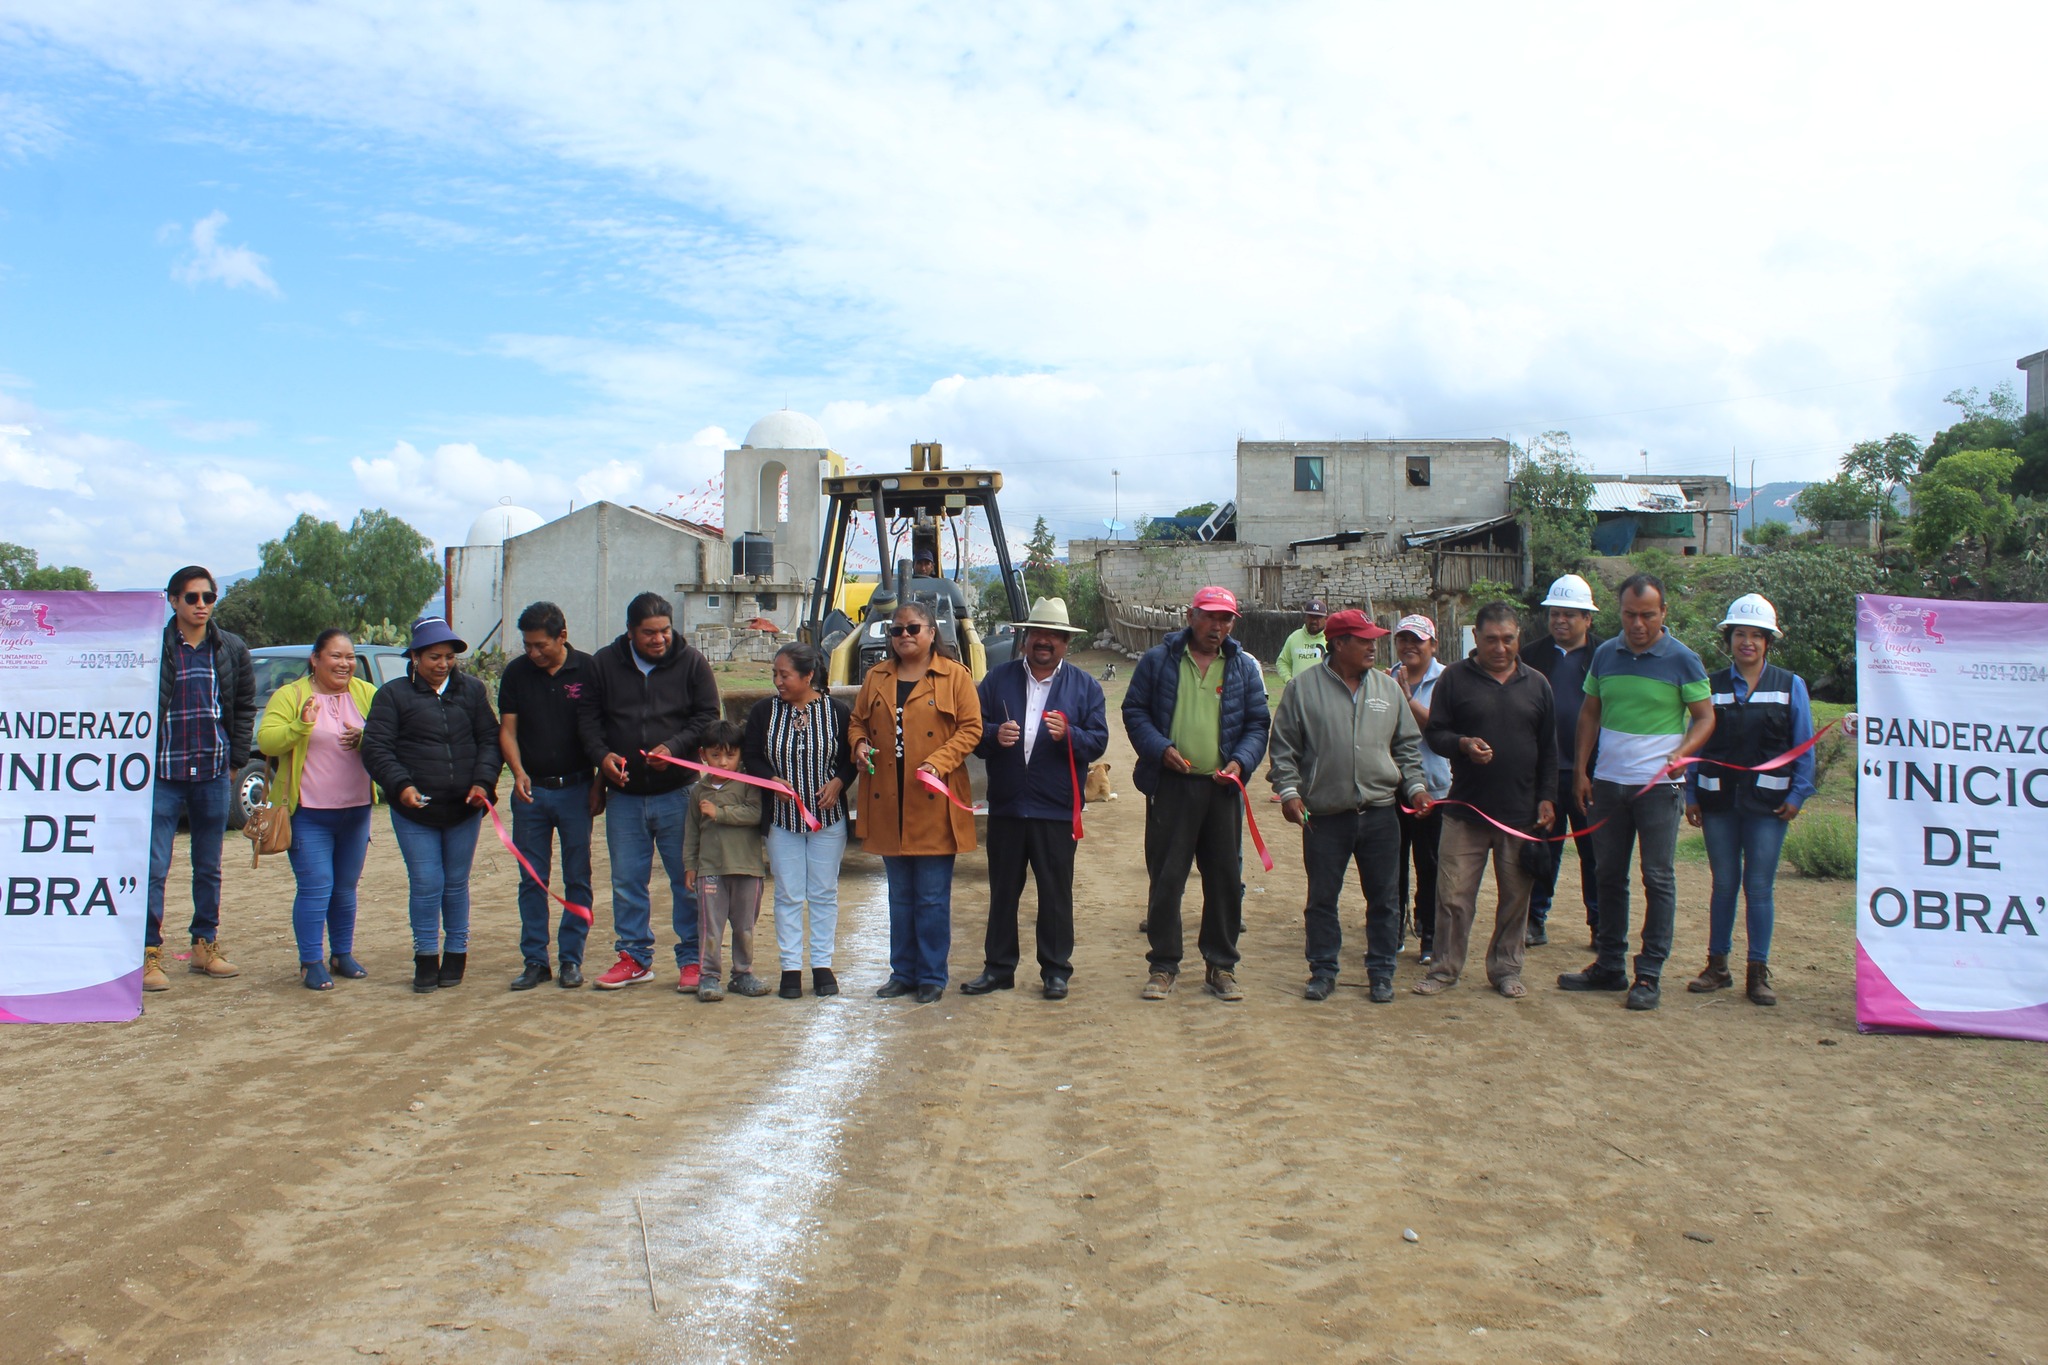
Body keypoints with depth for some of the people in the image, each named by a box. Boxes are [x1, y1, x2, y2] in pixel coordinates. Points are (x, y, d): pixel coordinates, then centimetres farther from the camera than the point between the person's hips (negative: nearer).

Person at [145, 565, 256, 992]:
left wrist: (236, 760, 6)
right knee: (154, 869, -3)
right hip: (162, 775, -3)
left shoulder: (231, 649, 6)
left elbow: (245, 706, 12)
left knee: (209, 868, 12)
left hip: (214, 774, 4)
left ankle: (205, 945, 22)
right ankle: (149, 954, 5)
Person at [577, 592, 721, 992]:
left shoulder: (691, 662, 0)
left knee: (687, 879, 3)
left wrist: (674, 747, -16)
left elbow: (708, 717, -1)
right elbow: (587, 716, 7)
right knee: (627, 880, 10)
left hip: (677, 793, -2)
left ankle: (693, 958, 14)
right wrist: (601, 754, -10)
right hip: (624, 794, 2)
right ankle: (635, 956, 24)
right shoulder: (603, 664, 4)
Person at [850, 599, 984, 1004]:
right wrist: (859, 744, -3)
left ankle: (932, 976, 12)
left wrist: (939, 762, -17)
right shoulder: (877, 678, 12)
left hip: (932, 804, -4)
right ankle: (903, 972, 23)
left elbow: (971, 728, -4)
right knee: (900, 896, 13)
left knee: (933, 898, 1)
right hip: (888, 803, 4)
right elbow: (857, 722, 20)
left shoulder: (954, 675, -1)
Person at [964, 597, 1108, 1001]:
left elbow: (1098, 740, -2)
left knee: (1056, 893, 4)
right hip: (1006, 805, 2)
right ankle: (998, 967, 20)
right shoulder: (997, 679, 8)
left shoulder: (1085, 687, 6)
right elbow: (972, 731, 4)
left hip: (1057, 809, -1)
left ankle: (1056, 970, 16)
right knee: (1003, 892, 9)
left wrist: (1068, 735, -21)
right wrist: (994, 736, -17)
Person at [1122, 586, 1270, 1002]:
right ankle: (1163, 964, 14)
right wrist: (1161, 748, -12)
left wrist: (1241, 761, -8)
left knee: (1225, 878, 7)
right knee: (1165, 878, 2)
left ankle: (1221, 964, 20)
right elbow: (1134, 711, 4)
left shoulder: (1244, 667, 9)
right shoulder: (1159, 659, 3)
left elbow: (1258, 723, 10)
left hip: (1222, 787, 2)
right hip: (1170, 785, -2)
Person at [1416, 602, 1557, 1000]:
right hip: (1466, 809, -2)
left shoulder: (1536, 684, 10)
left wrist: (1547, 798, 5)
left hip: (1522, 813, 2)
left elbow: (1548, 750, 12)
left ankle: (1506, 969, 23)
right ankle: (1445, 968, 13)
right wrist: (1462, 744, -19)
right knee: (1454, 894, 0)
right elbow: (1433, 732, 1)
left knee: (1515, 897, 9)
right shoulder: (1455, 678, 1)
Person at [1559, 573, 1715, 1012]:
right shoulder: (1606, 654, 6)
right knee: (1609, 876, 11)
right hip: (1607, 782, 4)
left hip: (1657, 785, -4)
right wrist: (1580, 770, 8)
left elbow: (1705, 716, -1)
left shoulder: (1682, 660, -5)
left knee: (1658, 879, 0)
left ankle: (1649, 975, 6)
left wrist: (1682, 751, -20)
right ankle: (1610, 966, 22)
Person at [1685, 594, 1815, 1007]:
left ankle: (1758, 973, 9)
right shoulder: (1712, 686, 6)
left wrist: (1797, 795, -4)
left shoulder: (1791, 686, 4)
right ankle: (1717, 965, 18)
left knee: (1759, 887, 1)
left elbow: (1804, 746, 4)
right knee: (1723, 885, 8)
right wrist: (1691, 795, 2)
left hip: (1767, 802, -1)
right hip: (1718, 801, 1)